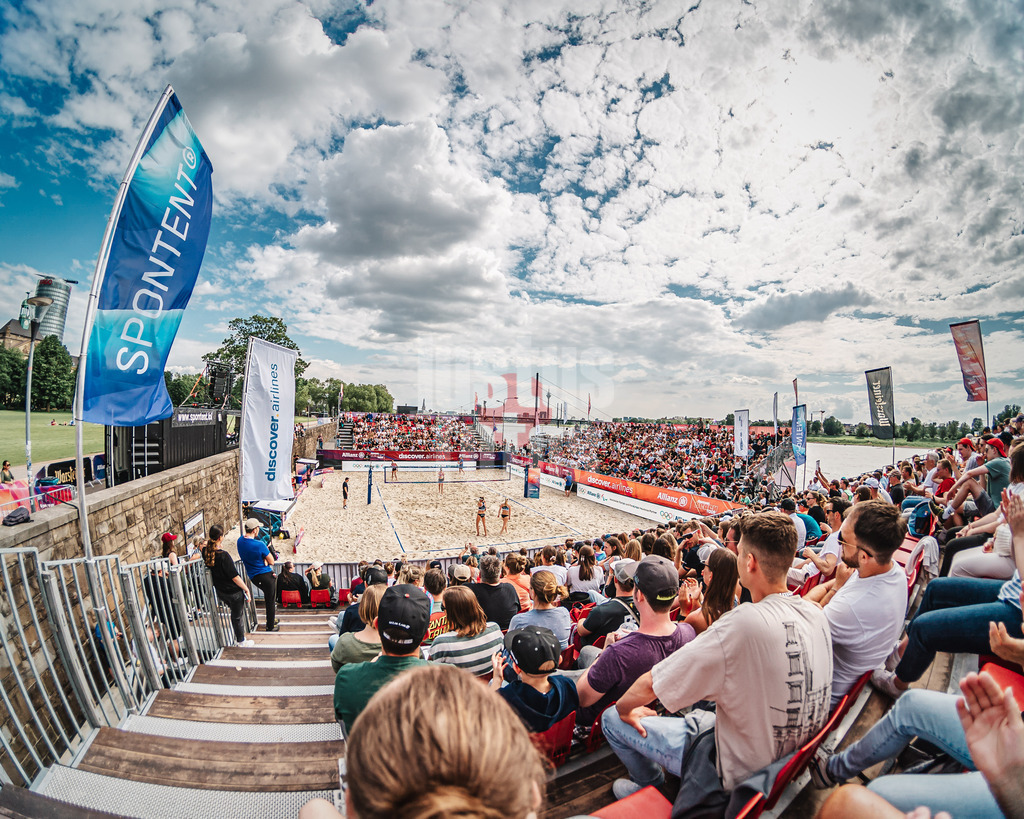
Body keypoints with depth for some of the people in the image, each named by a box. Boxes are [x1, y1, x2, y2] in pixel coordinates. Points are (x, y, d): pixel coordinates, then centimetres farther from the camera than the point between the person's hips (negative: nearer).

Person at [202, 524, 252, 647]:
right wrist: (246, 589, -14)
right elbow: (235, 577, -23)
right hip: (234, 592, -7)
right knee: (237, 617, 12)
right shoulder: (223, 555, -29)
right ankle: (241, 641, 28)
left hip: (220, 591, 7)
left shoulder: (206, 551, -9)